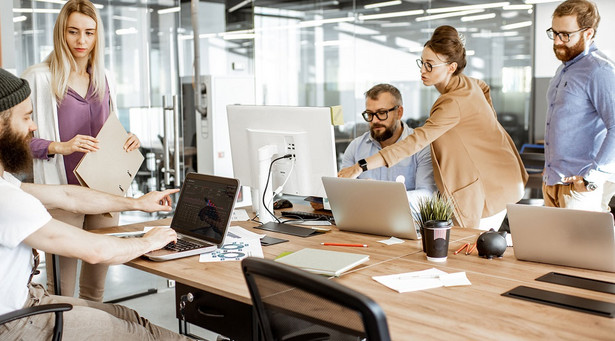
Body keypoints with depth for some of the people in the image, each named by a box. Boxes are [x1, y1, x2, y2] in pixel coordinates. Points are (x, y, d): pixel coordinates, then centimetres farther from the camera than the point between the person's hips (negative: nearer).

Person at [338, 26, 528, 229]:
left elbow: (416, 142, -37)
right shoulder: (466, 82, 3)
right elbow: (484, 88, 30)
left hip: (491, 187, -10)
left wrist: (361, 167, -41)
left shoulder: (455, 102, -28)